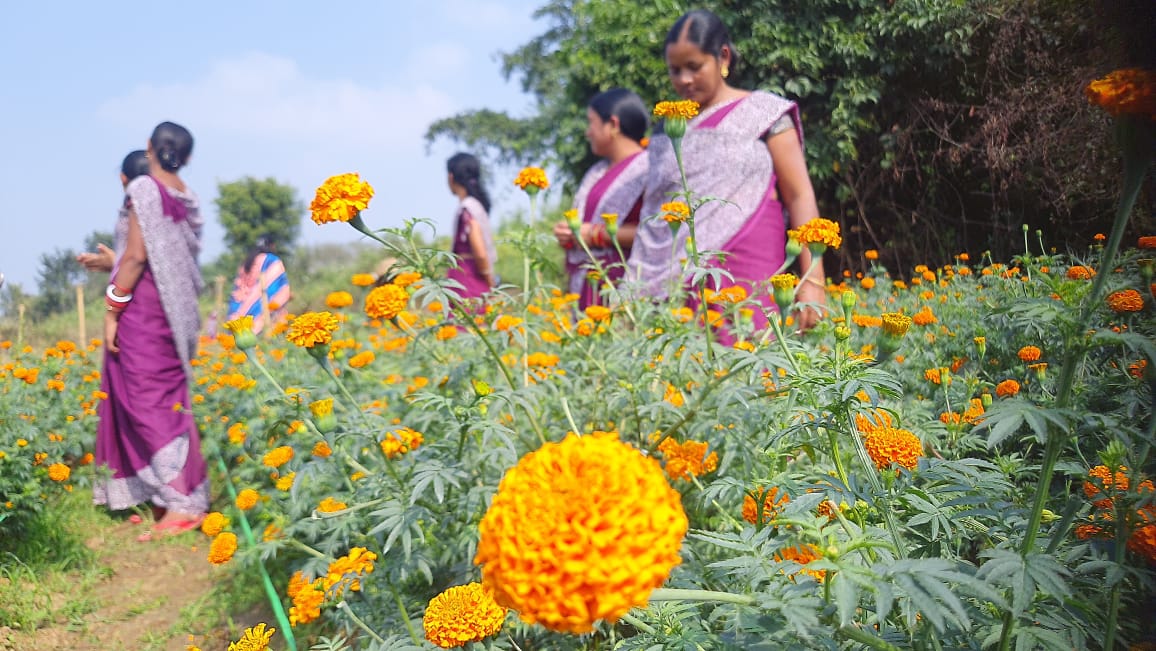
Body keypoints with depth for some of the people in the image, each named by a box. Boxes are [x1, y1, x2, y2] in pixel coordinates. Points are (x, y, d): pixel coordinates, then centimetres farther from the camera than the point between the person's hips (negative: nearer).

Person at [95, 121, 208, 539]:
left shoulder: (144, 189, -9)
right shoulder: (187, 199, 12)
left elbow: (136, 256, -16)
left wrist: (112, 310, -10)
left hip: (142, 308, -8)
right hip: (175, 311, 8)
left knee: (149, 404, -6)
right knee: (167, 403, 12)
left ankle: (184, 506, -9)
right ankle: (168, 497, 17)